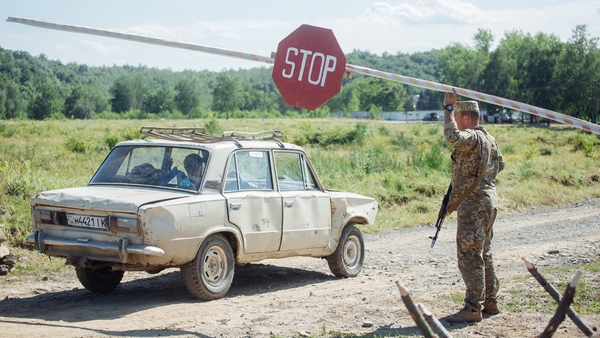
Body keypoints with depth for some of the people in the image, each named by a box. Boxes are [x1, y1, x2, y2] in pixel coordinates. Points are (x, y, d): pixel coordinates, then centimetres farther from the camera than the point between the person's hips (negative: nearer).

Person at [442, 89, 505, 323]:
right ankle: (490, 301, 24)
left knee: (469, 256, -7)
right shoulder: (489, 138, 15)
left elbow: (453, 137, -37)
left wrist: (448, 108, -28)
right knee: (484, 254, 17)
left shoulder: (472, 137, -15)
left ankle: (473, 308, -5)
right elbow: (499, 164, 29)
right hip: (488, 201, 10)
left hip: (473, 205, -10)